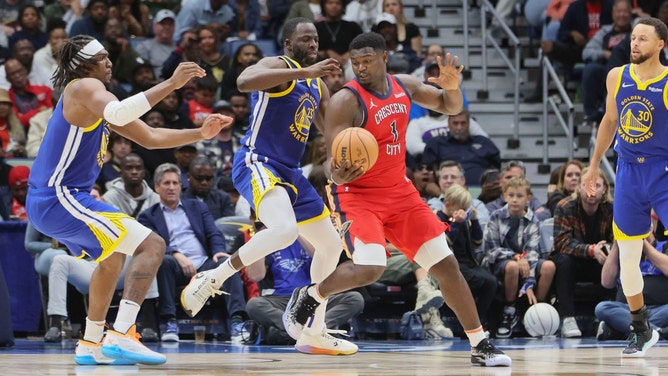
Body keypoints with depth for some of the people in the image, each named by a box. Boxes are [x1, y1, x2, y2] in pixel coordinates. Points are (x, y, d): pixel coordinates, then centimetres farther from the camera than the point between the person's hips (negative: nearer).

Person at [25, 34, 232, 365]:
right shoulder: (85, 87, -10)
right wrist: (171, 84, -32)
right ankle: (121, 336, -27)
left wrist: (201, 133, 14)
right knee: (151, 245, -15)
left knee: (114, 255, 33)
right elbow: (118, 114, -33)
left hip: (46, 202, 11)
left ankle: (91, 344, 34)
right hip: (60, 200, -11)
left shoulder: (94, 96, 21)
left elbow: (150, 137, 23)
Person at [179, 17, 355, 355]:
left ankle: (316, 333, 24)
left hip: (290, 173, 10)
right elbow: (244, 81, -31)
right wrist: (305, 72, -33)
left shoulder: (318, 86, 17)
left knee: (331, 245, 15)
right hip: (257, 163, -9)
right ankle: (212, 279, -19)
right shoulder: (278, 66, -8)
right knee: (285, 229, -35)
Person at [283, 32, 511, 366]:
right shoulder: (345, 101, -17)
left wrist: (452, 87, -9)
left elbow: (451, 107, 15)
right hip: (357, 195, -6)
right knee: (369, 268, -27)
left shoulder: (404, 86, 1)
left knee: (446, 265, 1)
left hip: (399, 191, 6)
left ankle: (480, 345, 8)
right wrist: (340, 174, -44)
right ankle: (309, 297, 1)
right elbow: (335, 170, -19)